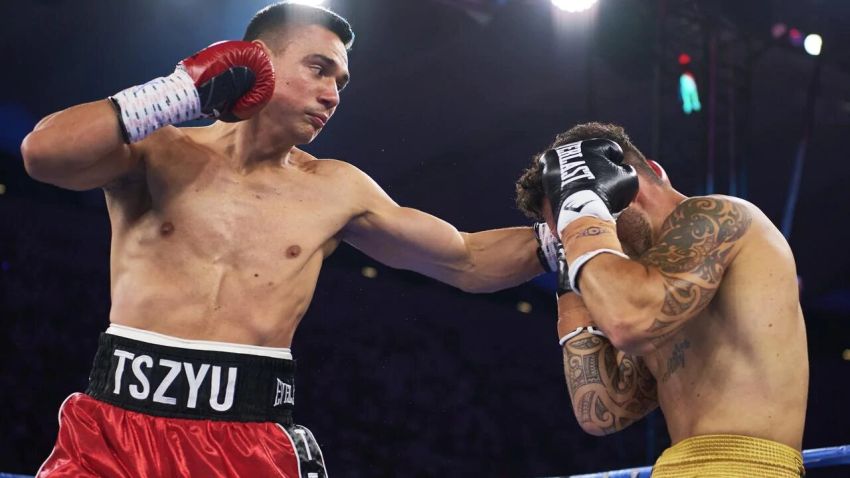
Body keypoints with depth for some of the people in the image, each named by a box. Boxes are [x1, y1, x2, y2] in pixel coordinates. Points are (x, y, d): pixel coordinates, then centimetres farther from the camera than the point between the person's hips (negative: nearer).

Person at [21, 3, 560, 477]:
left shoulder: (336, 191, 9)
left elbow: (468, 262, 14)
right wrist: (184, 92, -15)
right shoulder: (156, 151, 4)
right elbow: (42, 152, -15)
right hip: (117, 428, -1)